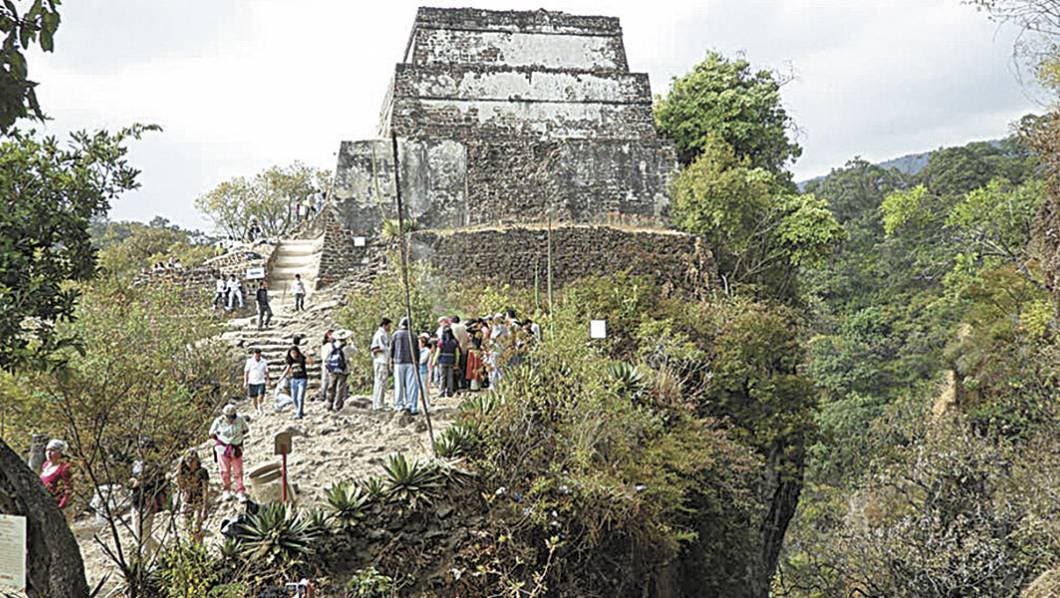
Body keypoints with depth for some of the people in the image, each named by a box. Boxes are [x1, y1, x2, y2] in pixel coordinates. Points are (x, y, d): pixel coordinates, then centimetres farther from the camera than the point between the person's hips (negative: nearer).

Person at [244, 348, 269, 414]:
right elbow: (246, 372, 0)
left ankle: (259, 405, 8)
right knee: (253, 397, 5)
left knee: (261, 394, -18)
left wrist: (267, 381, 4)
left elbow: (266, 372, 9)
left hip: (261, 382, 0)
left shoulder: (264, 362, 2)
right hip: (252, 382, 0)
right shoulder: (250, 362, -2)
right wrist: (245, 382, -4)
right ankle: (256, 409, 22)